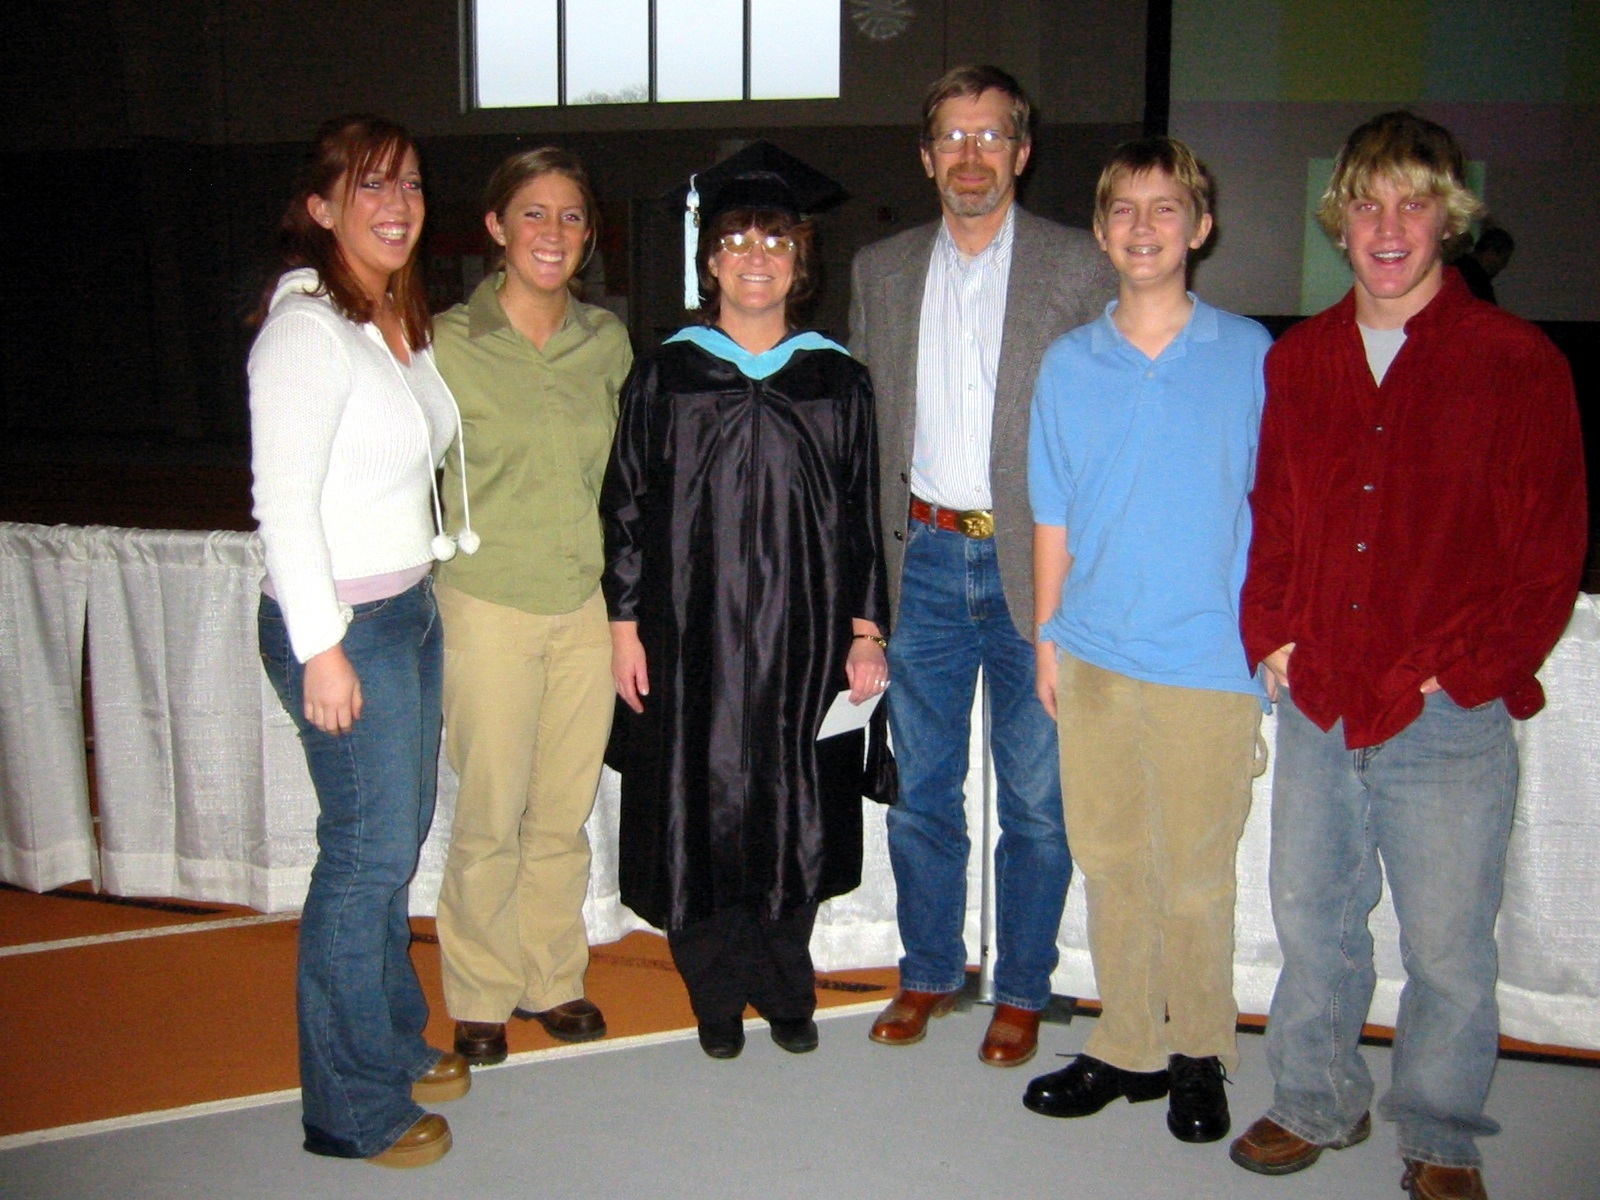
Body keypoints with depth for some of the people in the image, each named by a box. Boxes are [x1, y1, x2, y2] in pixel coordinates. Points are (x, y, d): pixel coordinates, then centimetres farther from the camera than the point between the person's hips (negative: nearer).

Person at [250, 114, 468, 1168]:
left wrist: (416, 586, 15)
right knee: (368, 853, -1)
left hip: (411, 609, 9)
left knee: (398, 839, 16)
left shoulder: (400, 321, 11)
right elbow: (283, 500, -19)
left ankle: (396, 1042, 33)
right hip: (341, 625, -9)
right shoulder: (306, 329, -15)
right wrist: (322, 648, -20)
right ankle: (354, 1104, 14)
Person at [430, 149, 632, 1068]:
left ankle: (552, 976, 31)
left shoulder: (608, 341, 4)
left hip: (588, 606, 3)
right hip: (489, 609, -3)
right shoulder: (447, 344, -8)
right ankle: (481, 995, 24)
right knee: (492, 816, 4)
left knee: (565, 812, 12)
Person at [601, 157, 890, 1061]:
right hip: (691, 638, 0)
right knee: (699, 811, 3)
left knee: (796, 817, 6)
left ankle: (785, 990, 25)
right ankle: (720, 994, 22)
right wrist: (626, 624, -1)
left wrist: (866, 629, 2)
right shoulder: (665, 376, 4)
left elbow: (862, 517, 7)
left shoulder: (839, 383, 6)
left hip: (803, 640, 1)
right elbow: (627, 508, 5)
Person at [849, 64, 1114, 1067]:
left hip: (1038, 565, -3)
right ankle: (929, 972, 30)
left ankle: (1022, 991, 24)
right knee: (921, 789, 12)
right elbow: (864, 429, 13)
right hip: (924, 560, 3)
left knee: (1036, 799, 6)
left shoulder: (1083, 268, -2)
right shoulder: (881, 271, 10)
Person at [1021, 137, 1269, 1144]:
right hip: (1093, 654, 3)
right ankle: (1130, 1047, 28)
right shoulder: (1068, 362, 6)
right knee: (1111, 862, 12)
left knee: (1196, 871, 6)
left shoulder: (1249, 354, -1)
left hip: (1208, 658, -3)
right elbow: (1054, 515, 10)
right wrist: (1047, 638, 8)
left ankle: (1201, 1053, 26)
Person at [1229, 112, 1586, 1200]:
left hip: (1448, 716, -4)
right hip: (1315, 703, 4)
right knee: (1311, 916, 15)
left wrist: (1456, 673, -10)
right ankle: (1318, 1104, 35)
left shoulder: (1519, 364, -4)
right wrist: (1270, 633, 2)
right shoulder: (1296, 361, 9)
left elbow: (1548, 553, -4)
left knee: (1450, 945, 7)